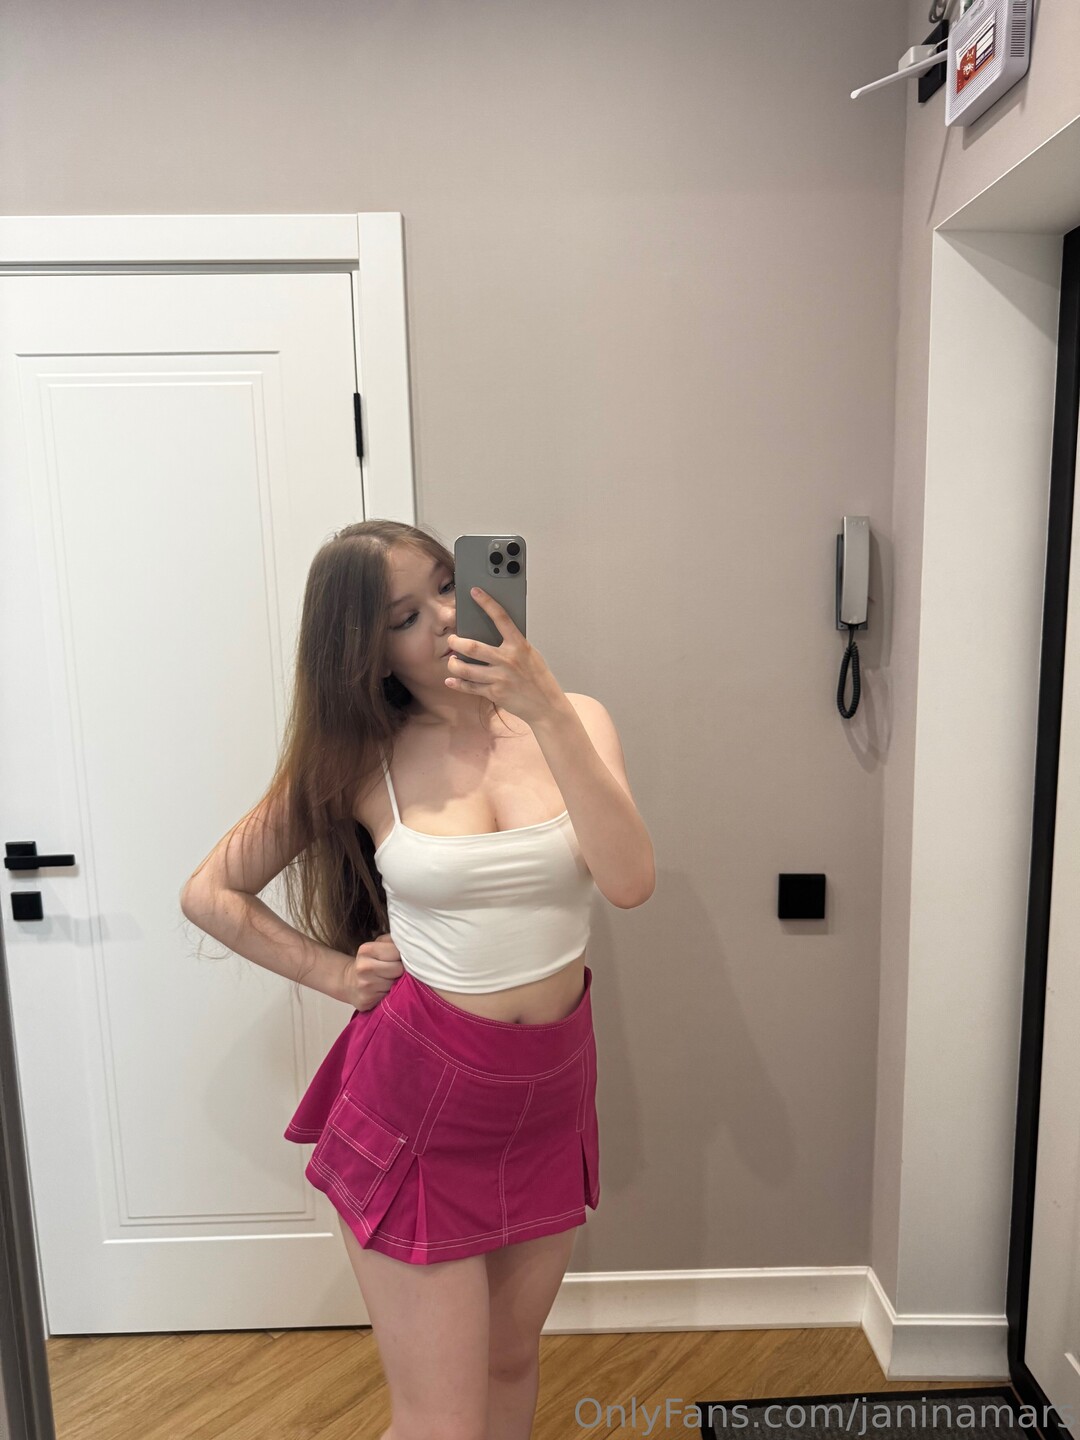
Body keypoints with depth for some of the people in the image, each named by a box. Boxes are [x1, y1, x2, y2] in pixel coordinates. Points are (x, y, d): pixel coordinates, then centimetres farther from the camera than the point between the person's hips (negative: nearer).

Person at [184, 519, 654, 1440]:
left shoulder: (573, 721, -5)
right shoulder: (360, 762, -7)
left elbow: (630, 883, -21)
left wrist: (547, 711, -27)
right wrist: (336, 973, -5)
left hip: (552, 1089, 3)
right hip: (418, 1097, -2)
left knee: (511, 1359, 23)